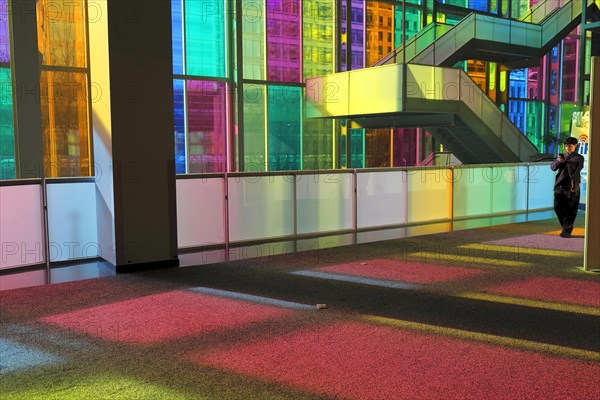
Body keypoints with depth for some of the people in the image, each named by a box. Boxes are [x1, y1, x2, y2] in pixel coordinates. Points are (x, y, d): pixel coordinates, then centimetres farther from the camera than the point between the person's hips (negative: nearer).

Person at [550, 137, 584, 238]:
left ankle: (567, 231, 3)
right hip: (559, 186, 4)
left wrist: (573, 182, -22)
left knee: (571, 210, -2)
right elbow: (553, 168, 7)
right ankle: (565, 226, 22)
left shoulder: (579, 158, 4)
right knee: (558, 207, 3)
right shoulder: (562, 157, 17)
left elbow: (577, 171, -8)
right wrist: (558, 161, -12)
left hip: (572, 187, -4)